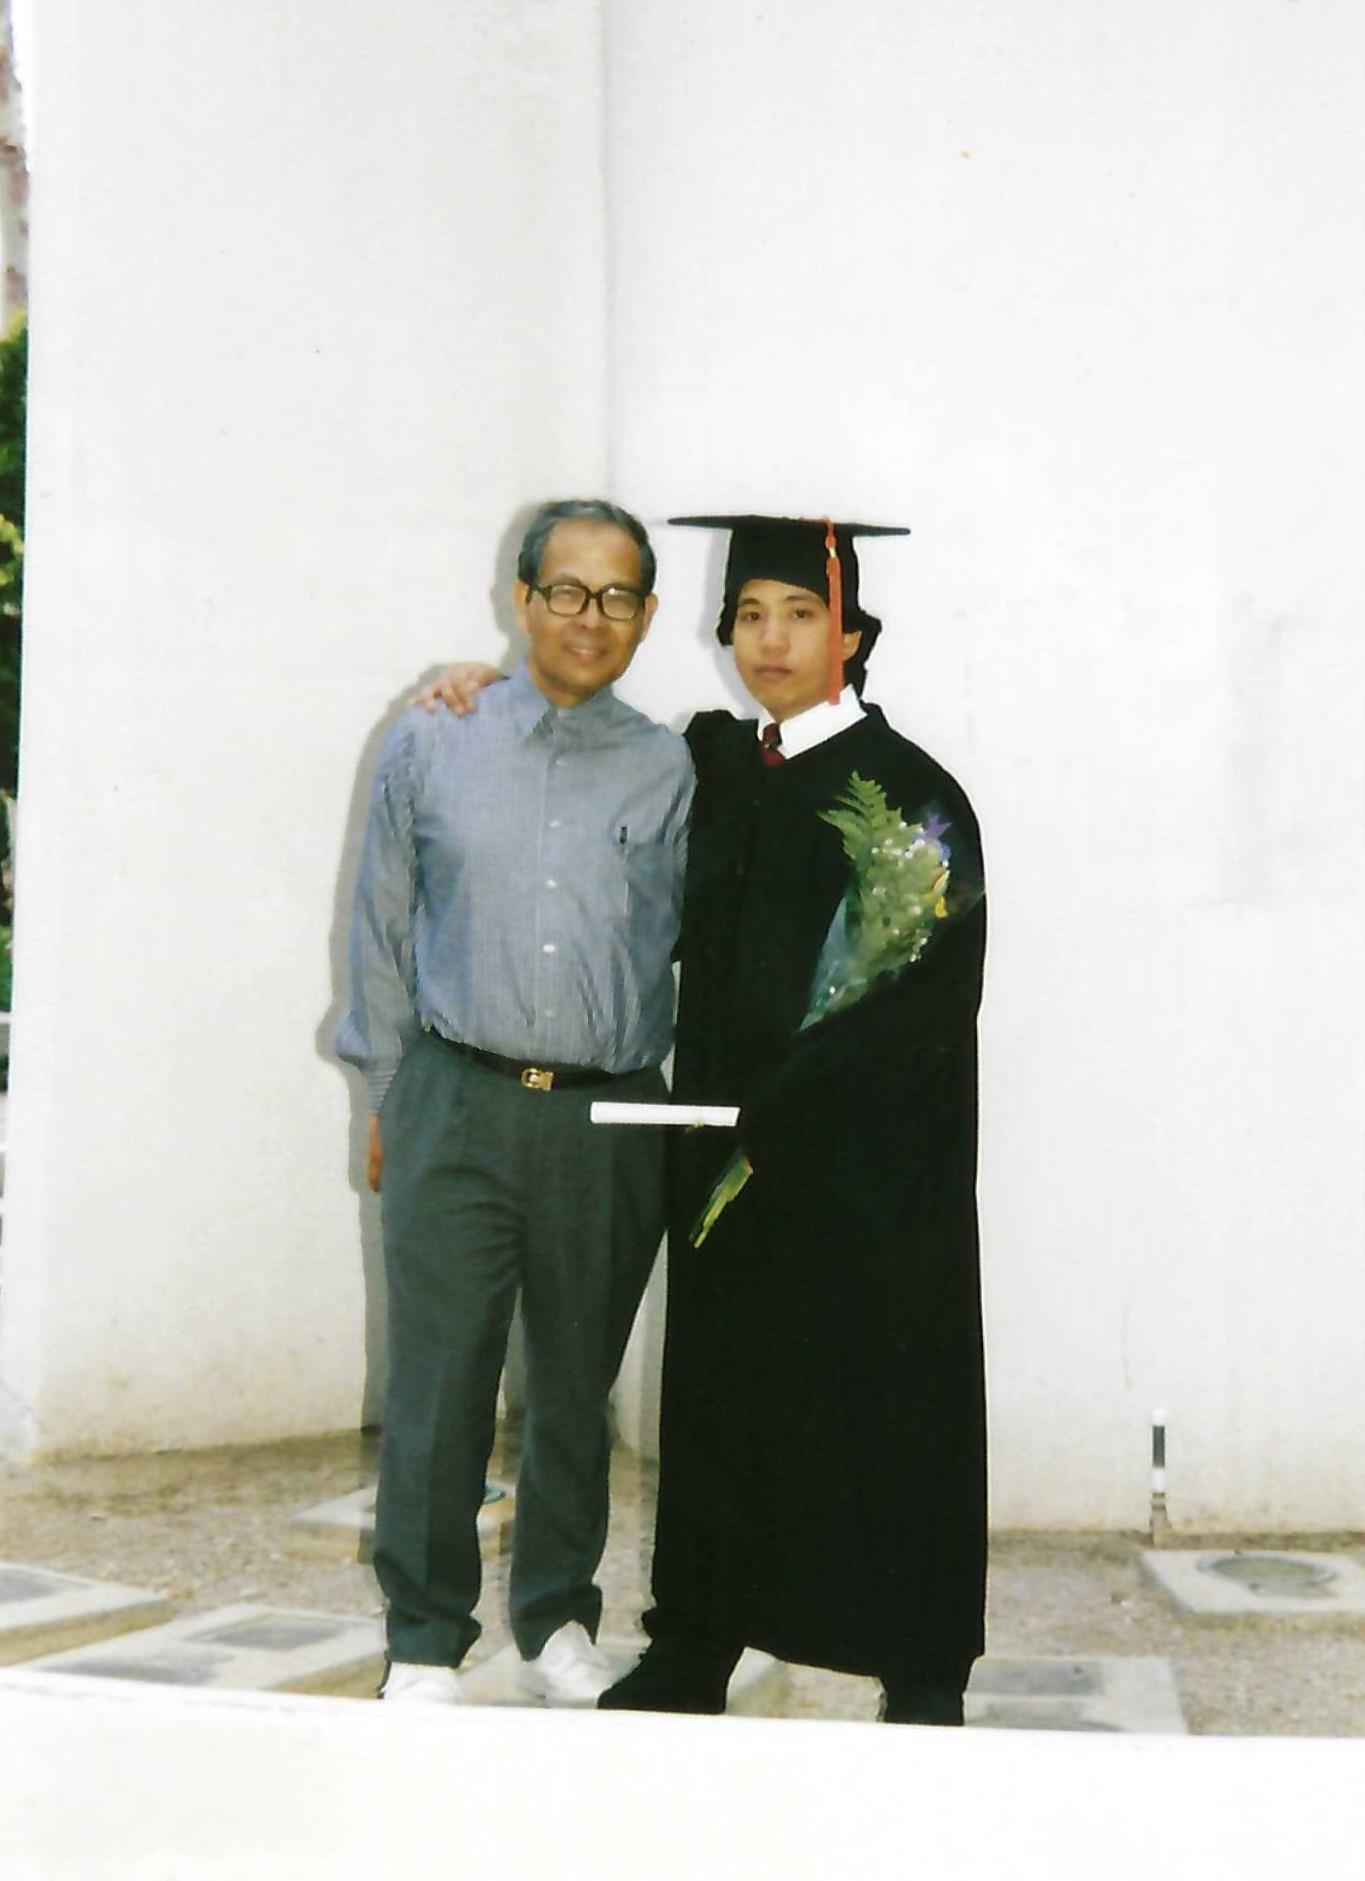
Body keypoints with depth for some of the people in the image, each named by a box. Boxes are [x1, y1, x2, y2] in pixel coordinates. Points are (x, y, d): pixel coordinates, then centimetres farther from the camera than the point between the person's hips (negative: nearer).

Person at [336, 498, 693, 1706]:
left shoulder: (669, 773, 7)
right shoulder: (431, 747, 6)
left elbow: (687, 944, 9)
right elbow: (383, 931, 11)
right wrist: (388, 1098, 10)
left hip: (612, 1121, 1)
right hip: (457, 1108, -1)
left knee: (576, 1388, 11)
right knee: (438, 1384, -3)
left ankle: (558, 1620, 27)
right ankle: (427, 1642, 10)